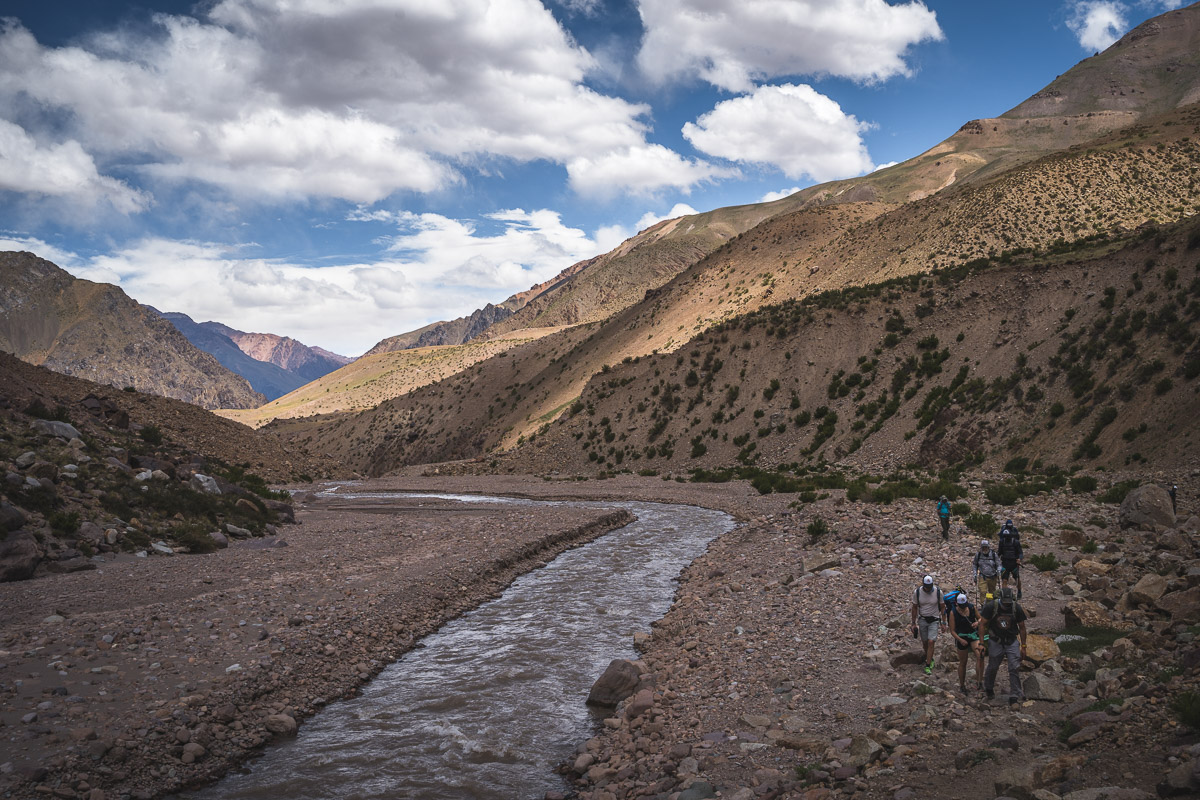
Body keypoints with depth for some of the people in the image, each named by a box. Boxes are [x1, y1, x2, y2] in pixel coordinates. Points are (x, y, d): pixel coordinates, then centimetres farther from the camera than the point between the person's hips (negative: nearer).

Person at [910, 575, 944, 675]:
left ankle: (928, 666, -6)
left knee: (931, 642, -11)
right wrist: (913, 623, 3)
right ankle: (930, 659, 36)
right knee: (925, 642, 10)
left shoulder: (938, 592, -13)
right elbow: (914, 608, 1)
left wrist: (943, 622, 2)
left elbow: (942, 607, 0)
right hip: (922, 620, 2)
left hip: (934, 620, -2)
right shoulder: (917, 592, -11)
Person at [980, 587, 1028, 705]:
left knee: (1015, 668, -6)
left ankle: (1014, 697, 1)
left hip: (1011, 641, 1)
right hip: (995, 641, -1)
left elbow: (1022, 628, 2)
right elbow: (983, 624, -6)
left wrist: (1023, 646, 4)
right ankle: (988, 689, 35)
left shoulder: (1017, 608, -10)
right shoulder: (991, 606, -15)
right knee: (993, 667, 8)